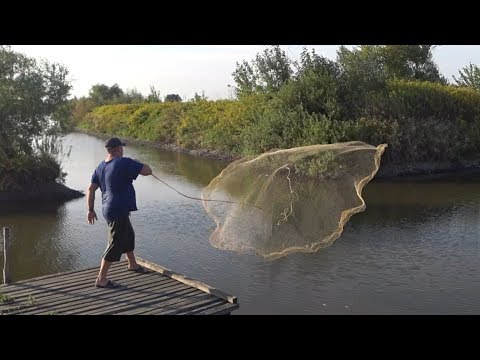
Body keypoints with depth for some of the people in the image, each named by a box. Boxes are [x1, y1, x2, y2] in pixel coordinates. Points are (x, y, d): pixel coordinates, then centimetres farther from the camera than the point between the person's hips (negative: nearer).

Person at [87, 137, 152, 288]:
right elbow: (148, 171, -18)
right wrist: (137, 163, 2)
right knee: (115, 245, -1)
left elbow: (90, 189, 8)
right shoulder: (124, 163, -17)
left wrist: (91, 210, 13)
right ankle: (101, 279, 5)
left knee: (128, 235, 27)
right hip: (119, 211, -9)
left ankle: (132, 264, 45)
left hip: (109, 210, 10)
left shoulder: (100, 167, 8)